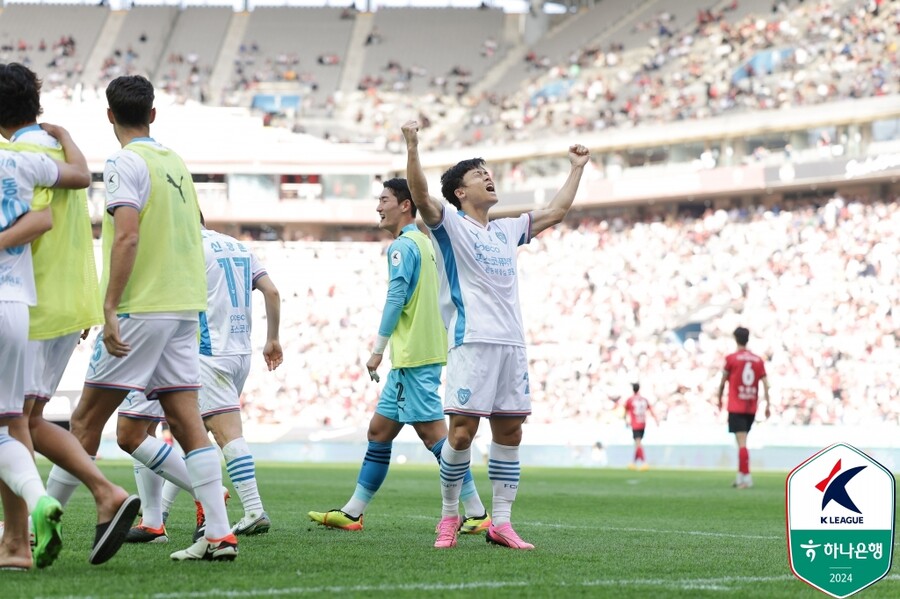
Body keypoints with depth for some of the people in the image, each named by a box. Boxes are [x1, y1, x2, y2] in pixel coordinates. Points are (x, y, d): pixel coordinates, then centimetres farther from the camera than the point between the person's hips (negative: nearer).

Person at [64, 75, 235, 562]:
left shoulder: (126, 163, -9)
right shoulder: (175, 163, 15)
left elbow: (127, 236, -19)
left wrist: (110, 310, -21)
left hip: (140, 309, -7)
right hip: (184, 306, 7)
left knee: (86, 420, -1)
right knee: (186, 421, 3)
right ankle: (219, 534, -3)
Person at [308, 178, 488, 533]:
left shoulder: (403, 245, -10)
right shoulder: (425, 243, 19)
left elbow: (396, 297, -16)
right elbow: (440, 299, 20)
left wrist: (378, 350, -12)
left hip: (413, 357, -10)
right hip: (420, 354, 10)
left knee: (432, 431, -11)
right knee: (379, 430, 12)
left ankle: (476, 513, -12)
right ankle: (352, 513, 16)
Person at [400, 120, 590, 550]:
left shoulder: (507, 231, 22)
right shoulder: (450, 224, 4)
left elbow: (555, 212, 33)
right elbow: (421, 197, -15)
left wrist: (576, 169, 36)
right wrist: (412, 148, -27)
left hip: (511, 344, 6)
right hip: (472, 342, -6)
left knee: (509, 432, 3)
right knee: (462, 431, -11)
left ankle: (500, 523, 7)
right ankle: (449, 517, 2)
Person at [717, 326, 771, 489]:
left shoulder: (731, 358, -3)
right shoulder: (758, 360, 7)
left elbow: (723, 382, 2)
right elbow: (765, 384, 3)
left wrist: (719, 400, 17)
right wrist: (768, 405, 5)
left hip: (735, 407, -5)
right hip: (752, 408, 5)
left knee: (742, 443, -10)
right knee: (742, 442, 17)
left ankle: (746, 477, -18)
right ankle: (740, 476, 21)